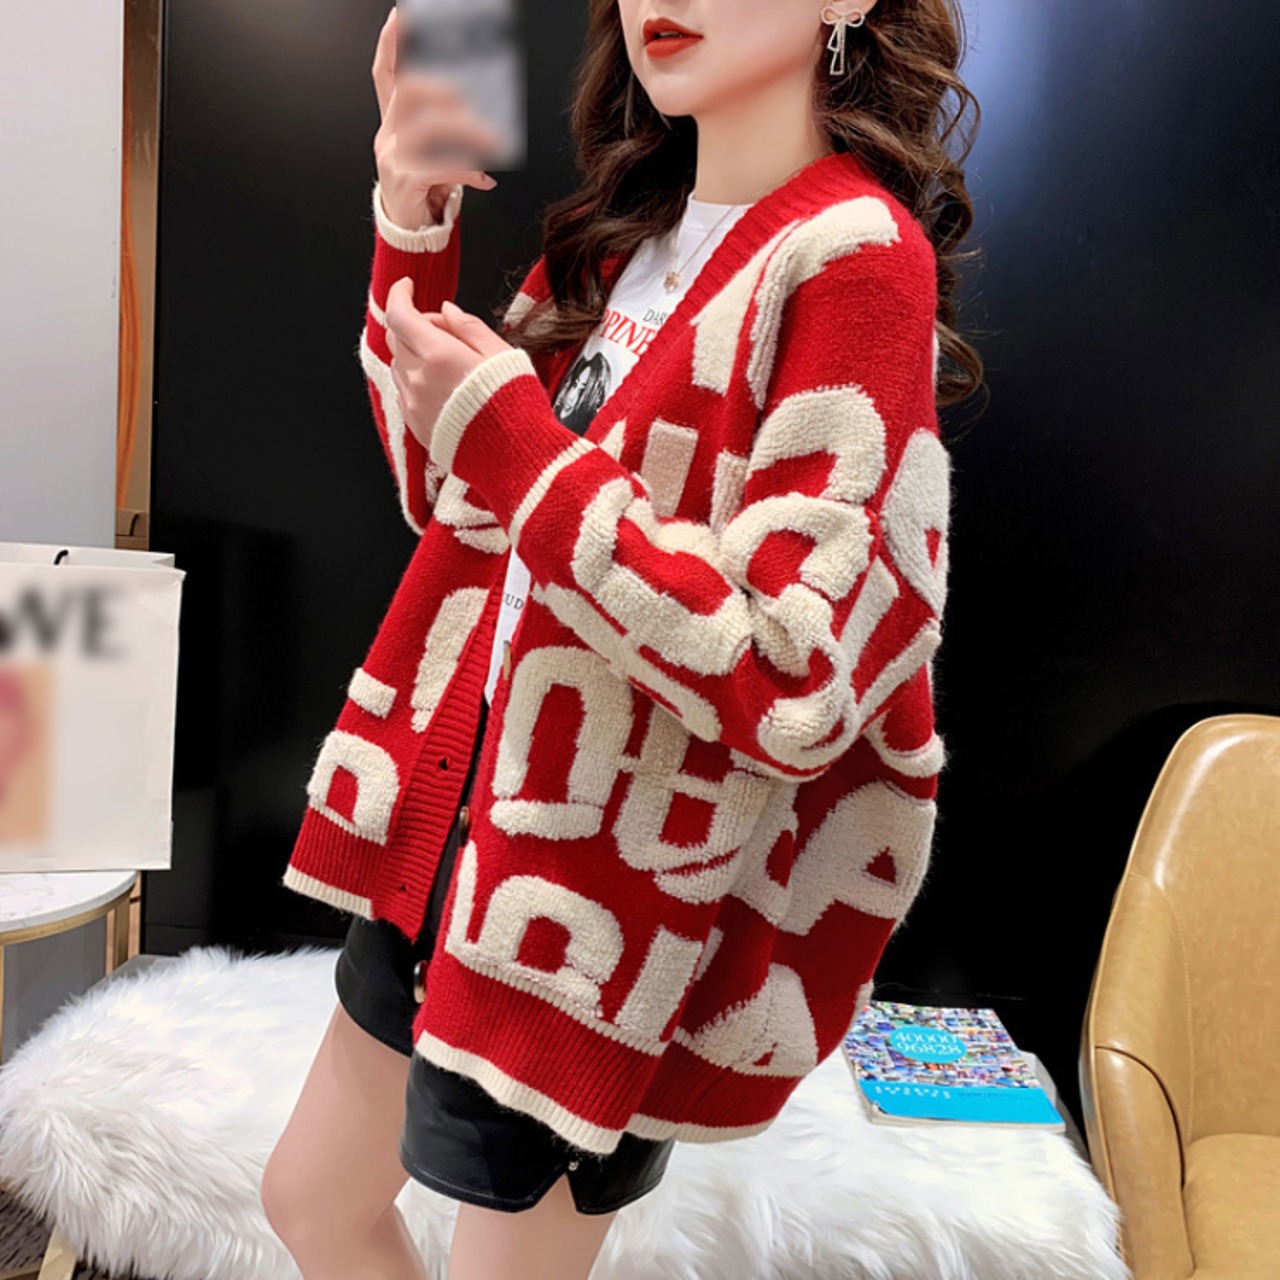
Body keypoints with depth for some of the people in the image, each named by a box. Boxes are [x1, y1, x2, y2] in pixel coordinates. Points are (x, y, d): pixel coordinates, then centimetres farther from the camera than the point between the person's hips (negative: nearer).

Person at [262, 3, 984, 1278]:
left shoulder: (855, 254, -17)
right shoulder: (623, 229, 7)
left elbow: (791, 686, -25)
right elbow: (449, 499, 11)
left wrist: (512, 439, -23)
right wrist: (415, 232, 0)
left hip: (627, 874, -8)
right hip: (472, 795, 8)